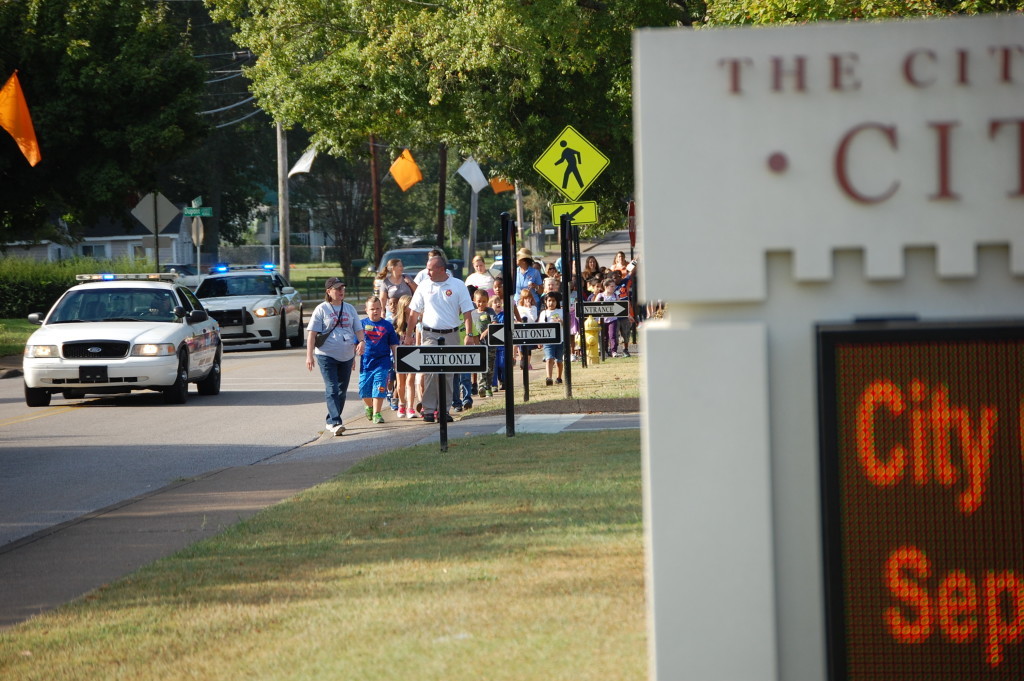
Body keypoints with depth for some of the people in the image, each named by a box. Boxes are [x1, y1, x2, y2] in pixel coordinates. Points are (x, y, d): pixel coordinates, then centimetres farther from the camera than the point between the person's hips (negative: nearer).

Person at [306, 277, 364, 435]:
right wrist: (309, 355, -11)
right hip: (326, 355, -5)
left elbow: (358, 329, 15)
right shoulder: (322, 309, -1)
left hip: (346, 356, 5)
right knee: (332, 390, -13)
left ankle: (330, 421, 20)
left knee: (342, 390, 9)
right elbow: (312, 333, -4)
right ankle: (335, 423, -20)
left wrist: (361, 342, -8)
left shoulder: (349, 309, 13)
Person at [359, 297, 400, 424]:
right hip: (366, 362, 1)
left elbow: (393, 345, 10)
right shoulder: (362, 324, 4)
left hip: (382, 362, -1)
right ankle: (369, 406, 32)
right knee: (364, 389, 5)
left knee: (379, 387, -9)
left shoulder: (387, 325, 4)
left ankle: (377, 413, -4)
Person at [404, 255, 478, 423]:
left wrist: (469, 335, -7)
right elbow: (414, 313, 10)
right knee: (430, 371, -10)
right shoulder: (424, 287, 5)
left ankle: (443, 409, 10)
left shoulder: (458, 286, 0)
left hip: (451, 335, 0)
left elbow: (467, 313, 1)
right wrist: (408, 334, 7)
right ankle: (428, 409, -8)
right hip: (430, 335, 0)